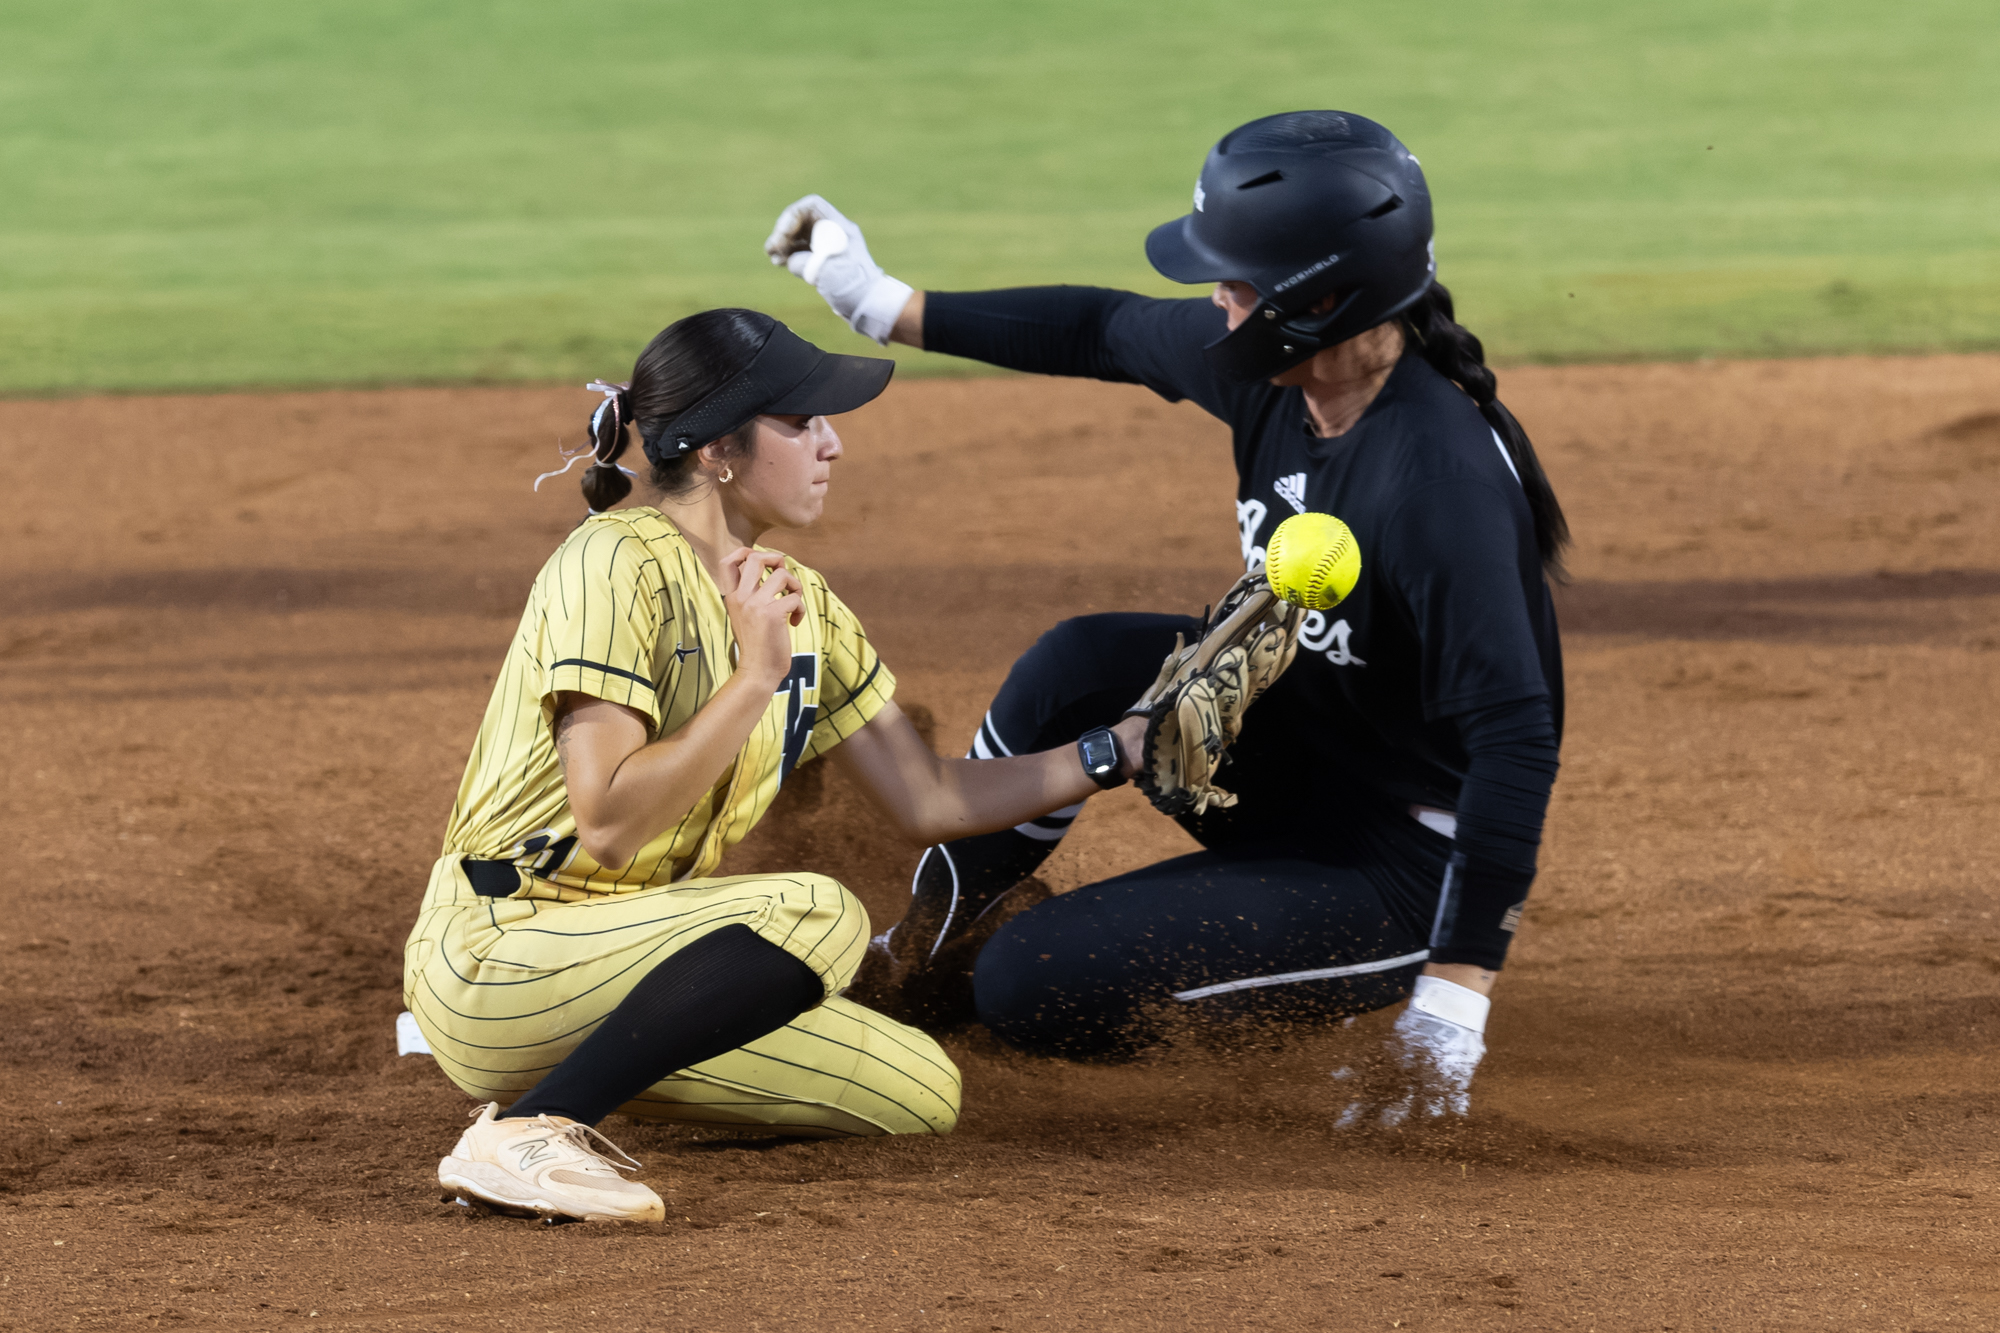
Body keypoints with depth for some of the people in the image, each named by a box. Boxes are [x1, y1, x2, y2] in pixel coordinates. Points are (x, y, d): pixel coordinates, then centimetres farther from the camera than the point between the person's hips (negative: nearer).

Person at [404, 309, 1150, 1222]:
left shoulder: (797, 605, 11)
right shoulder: (617, 566, -16)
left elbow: (928, 802, 14)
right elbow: (610, 825, -24)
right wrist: (755, 677, -23)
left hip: (616, 958, 9)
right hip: (493, 955, -9)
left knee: (919, 1091, 2)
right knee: (815, 911, -29)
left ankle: (583, 1075, 11)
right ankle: (526, 1132, -26)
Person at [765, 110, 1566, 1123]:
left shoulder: (1436, 477, -34)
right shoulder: (1271, 366, -8)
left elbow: (1517, 738, -36)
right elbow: (1106, 330, 13)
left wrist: (1451, 1013, -39)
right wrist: (885, 308, 18)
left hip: (1407, 863, -8)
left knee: (1033, 990, -16)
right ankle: (914, 964, 8)